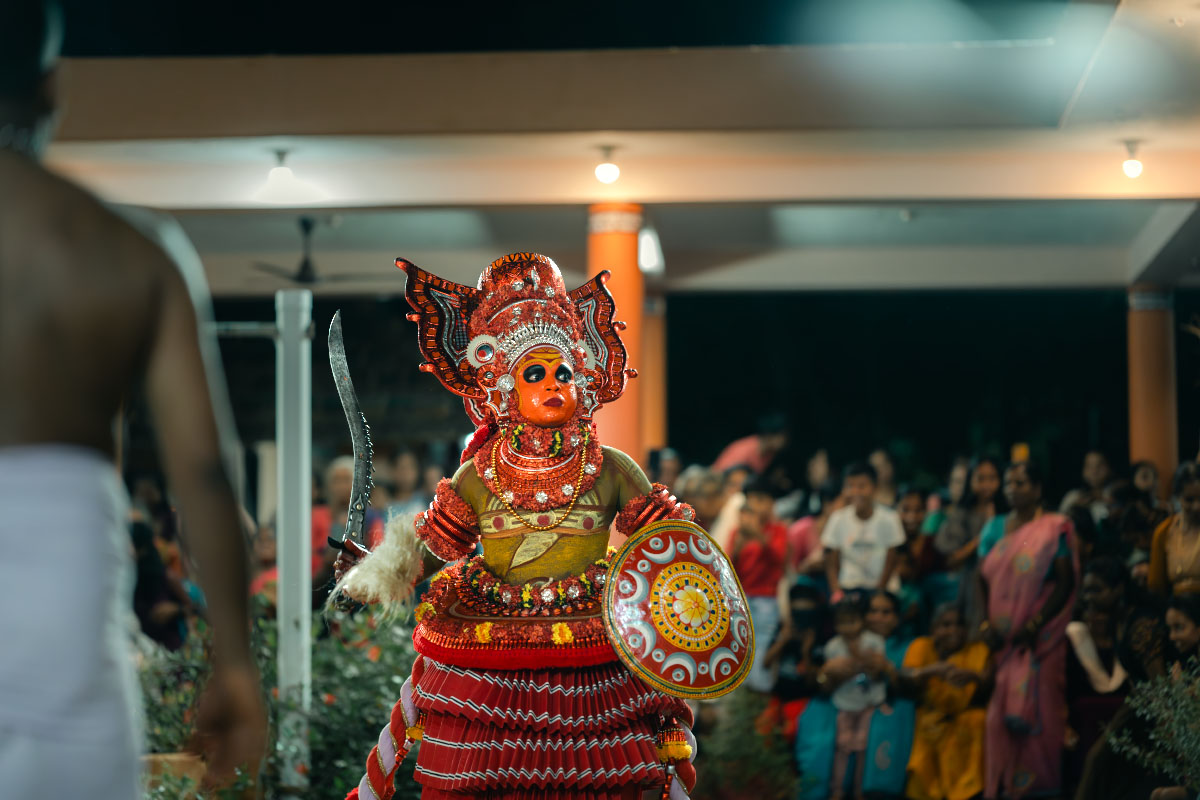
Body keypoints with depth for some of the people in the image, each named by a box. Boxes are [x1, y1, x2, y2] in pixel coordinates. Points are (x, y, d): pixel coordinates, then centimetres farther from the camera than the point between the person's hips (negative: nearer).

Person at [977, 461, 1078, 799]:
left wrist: (1035, 625, -15)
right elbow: (981, 580, 9)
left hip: (1040, 635, -4)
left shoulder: (1054, 529, -2)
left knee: (1035, 711, -6)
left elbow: (1066, 582, -8)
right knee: (1000, 712, 1)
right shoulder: (994, 529, 11)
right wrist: (985, 623, -6)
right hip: (1000, 637, 4)